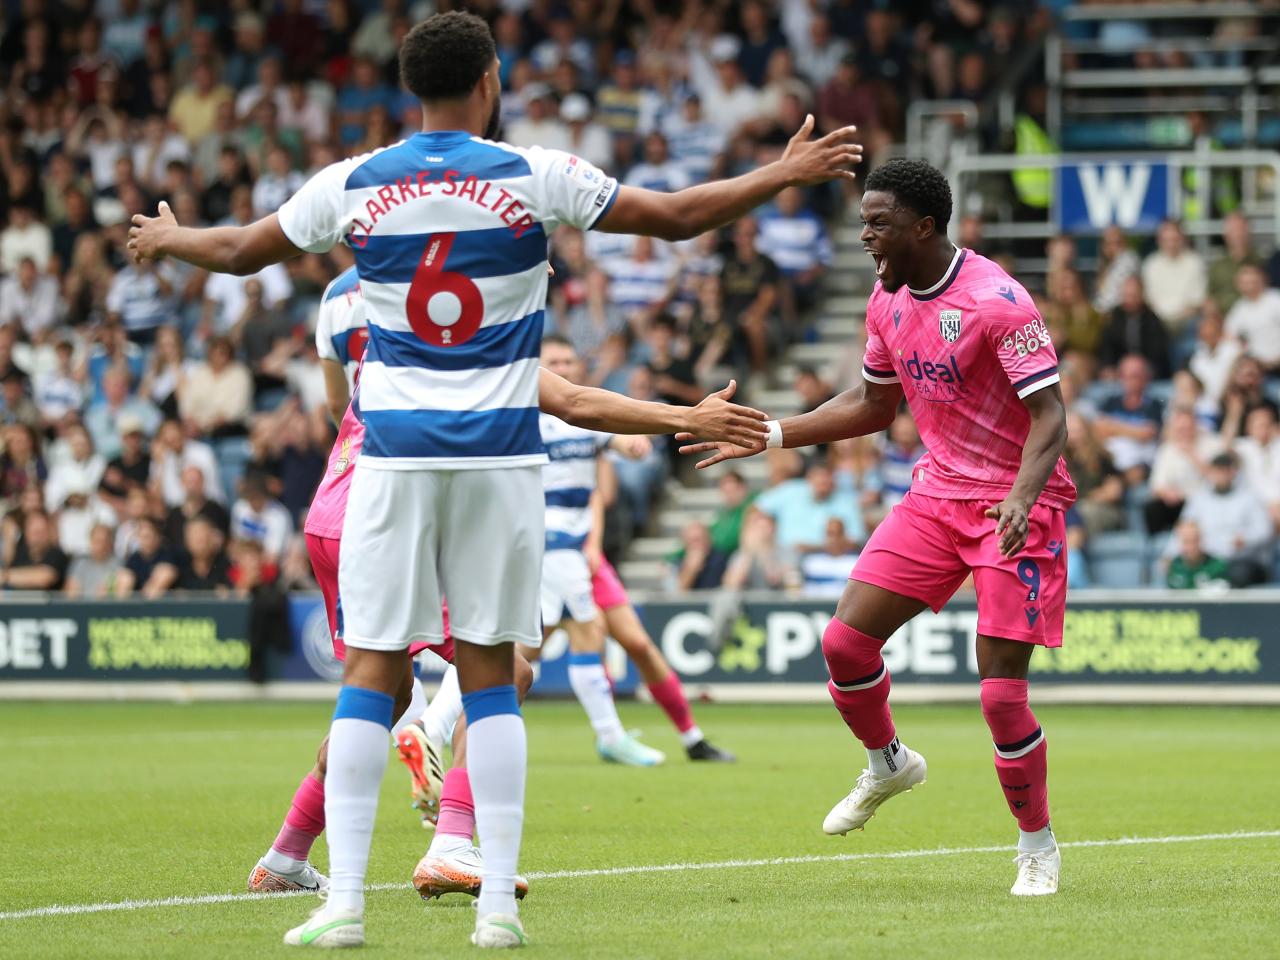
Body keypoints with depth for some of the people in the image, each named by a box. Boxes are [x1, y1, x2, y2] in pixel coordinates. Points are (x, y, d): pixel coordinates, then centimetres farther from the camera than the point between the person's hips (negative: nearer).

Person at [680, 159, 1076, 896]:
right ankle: (889, 765, 25)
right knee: (845, 641, -4)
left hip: (1017, 505, -7)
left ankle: (1038, 844, 9)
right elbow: (874, 406, 20)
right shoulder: (889, 301, 5)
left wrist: (1021, 497, -39)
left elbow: (1049, 416, -23)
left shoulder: (995, 301, -20)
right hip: (937, 493, 7)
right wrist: (769, 436, 15)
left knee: (1001, 691, -12)